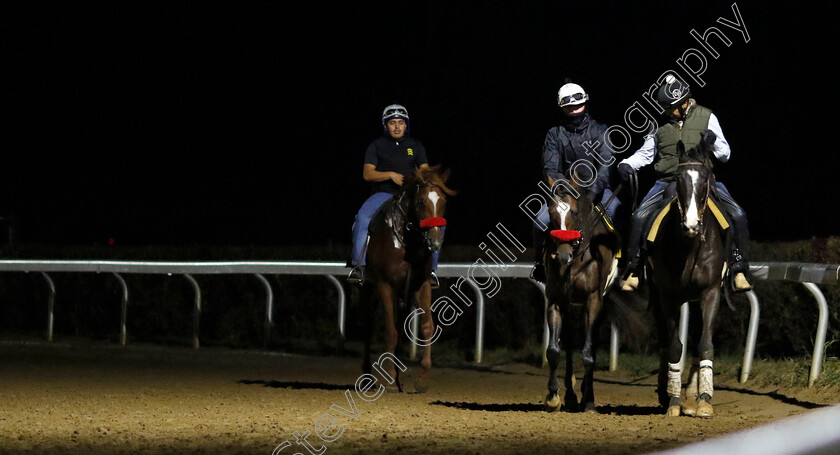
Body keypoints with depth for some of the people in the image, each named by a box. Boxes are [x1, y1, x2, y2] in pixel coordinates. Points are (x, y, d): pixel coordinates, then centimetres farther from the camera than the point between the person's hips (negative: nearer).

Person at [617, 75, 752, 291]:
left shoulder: (706, 118, 5)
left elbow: (724, 154, 7)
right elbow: (645, 153, 19)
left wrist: (714, 142, -16)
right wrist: (627, 164, -1)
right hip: (668, 182, 1)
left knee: (738, 215, -19)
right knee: (639, 216, -20)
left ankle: (738, 268, -8)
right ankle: (633, 269, -6)